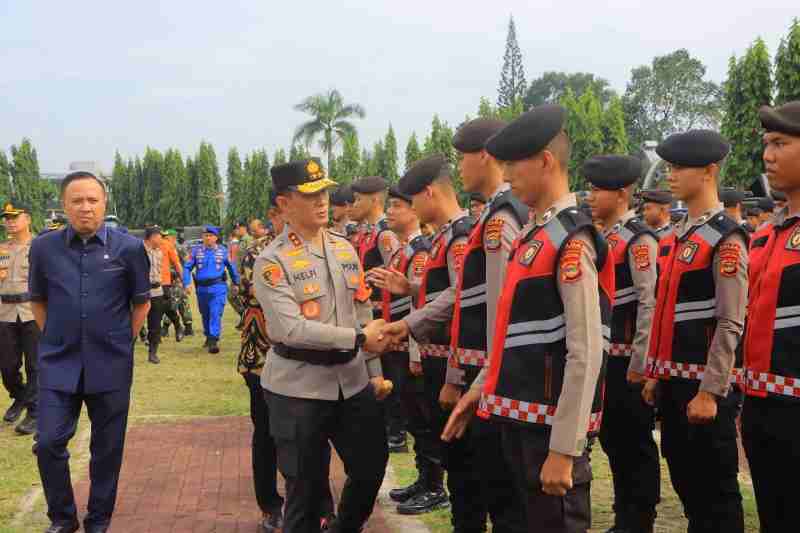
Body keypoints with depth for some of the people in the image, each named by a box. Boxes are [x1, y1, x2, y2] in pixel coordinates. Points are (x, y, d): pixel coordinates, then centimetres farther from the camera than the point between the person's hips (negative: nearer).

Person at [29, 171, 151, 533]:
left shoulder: (129, 248, -5)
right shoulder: (43, 247, -1)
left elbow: (141, 302, 7)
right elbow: (38, 300, 14)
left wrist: (121, 343, 5)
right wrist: (53, 339, 8)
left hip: (111, 365, -1)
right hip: (58, 364, 1)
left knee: (107, 448, 8)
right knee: (49, 442, -3)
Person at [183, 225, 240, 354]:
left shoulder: (222, 251, 3)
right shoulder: (196, 251, 4)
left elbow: (231, 267, 13)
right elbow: (187, 267, 3)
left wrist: (236, 283, 18)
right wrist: (187, 283, -10)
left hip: (218, 287, -3)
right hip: (202, 288, 3)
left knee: (215, 314, -14)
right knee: (205, 314, 16)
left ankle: (213, 341, -15)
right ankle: (208, 337, 34)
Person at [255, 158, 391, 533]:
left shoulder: (344, 249, 7)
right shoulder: (272, 261, -12)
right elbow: (291, 329, -22)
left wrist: (374, 371, 11)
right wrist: (358, 338, -21)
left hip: (352, 381, 6)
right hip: (298, 388, -6)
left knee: (371, 468, 15)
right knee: (305, 488, 5)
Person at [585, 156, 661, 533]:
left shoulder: (638, 238, -12)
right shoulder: (602, 238, 13)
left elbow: (650, 304, -17)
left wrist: (639, 364, -18)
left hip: (627, 359, -8)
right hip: (604, 357, 8)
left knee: (636, 443, 2)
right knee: (612, 439, 15)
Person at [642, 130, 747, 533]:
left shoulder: (726, 238, -13)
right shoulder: (676, 236, 12)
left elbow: (730, 324, -17)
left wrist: (710, 392, -19)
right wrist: (656, 374, 16)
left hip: (703, 385, -8)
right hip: (673, 380, 8)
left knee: (715, 488, 4)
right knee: (683, 480, 17)